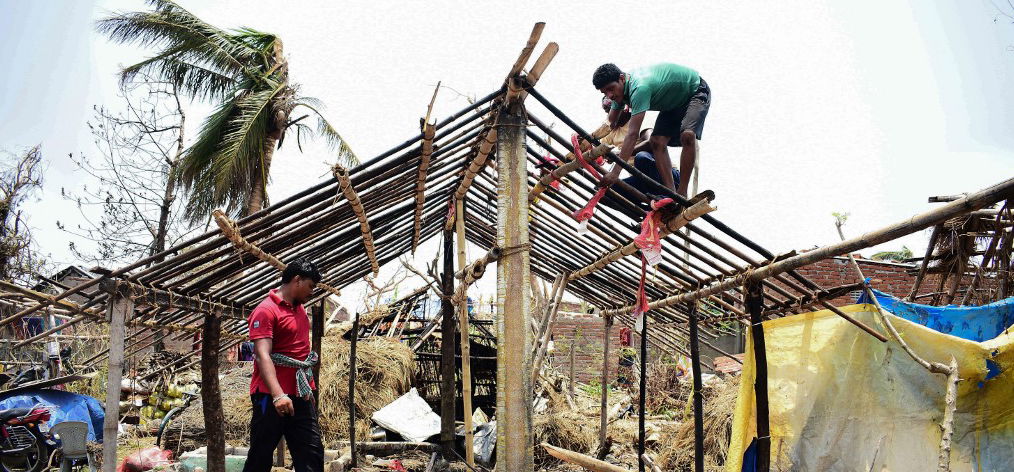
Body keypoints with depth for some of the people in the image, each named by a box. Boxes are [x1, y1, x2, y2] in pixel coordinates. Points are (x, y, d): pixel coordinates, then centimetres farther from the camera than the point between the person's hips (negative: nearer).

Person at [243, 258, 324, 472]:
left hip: (301, 395, 8)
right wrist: (278, 395, -36)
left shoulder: (300, 308, 14)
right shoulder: (266, 311, -14)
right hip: (272, 396, -8)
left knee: (312, 454, 5)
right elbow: (262, 356, -25)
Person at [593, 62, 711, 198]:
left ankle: (682, 194, -25)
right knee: (657, 142, -9)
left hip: (696, 91, -9)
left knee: (687, 135, -31)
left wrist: (615, 172, -49)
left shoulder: (640, 87, -40)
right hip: (673, 102, 9)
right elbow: (610, 124, 0)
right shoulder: (620, 89, -11)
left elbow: (632, 134, -46)